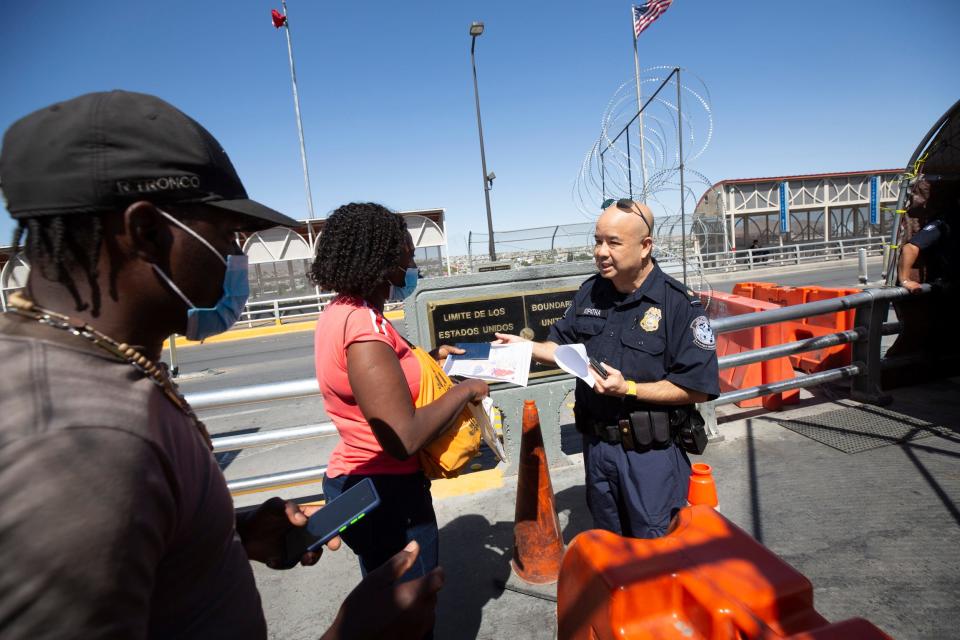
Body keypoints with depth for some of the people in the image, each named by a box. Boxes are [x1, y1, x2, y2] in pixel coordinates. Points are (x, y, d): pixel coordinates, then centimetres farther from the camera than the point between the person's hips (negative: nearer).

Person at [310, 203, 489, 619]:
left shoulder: (341, 311, 3)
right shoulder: (364, 324, -27)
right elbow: (405, 439, -31)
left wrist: (428, 357, 10)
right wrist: (465, 390, -18)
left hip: (359, 481, 9)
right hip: (385, 493, -9)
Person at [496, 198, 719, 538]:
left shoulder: (679, 304, -16)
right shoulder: (590, 292, 1)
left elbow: (698, 389, -17)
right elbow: (564, 346, 12)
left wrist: (629, 389, -24)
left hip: (650, 453, -5)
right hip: (597, 445, 6)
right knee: (609, 549, 26)